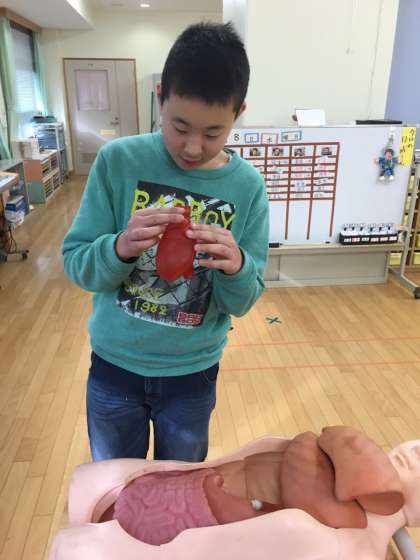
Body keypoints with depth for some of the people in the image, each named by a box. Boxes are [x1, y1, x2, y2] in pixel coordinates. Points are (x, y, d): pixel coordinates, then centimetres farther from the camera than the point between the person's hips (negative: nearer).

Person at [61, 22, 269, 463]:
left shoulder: (247, 187, -12)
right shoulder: (117, 160, -15)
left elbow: (242, 302, -9)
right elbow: (76, 264, -11)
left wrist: (235, 266, -31)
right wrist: (121, 247, -33)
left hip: (193, 373, 1)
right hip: (114, 364, 0)